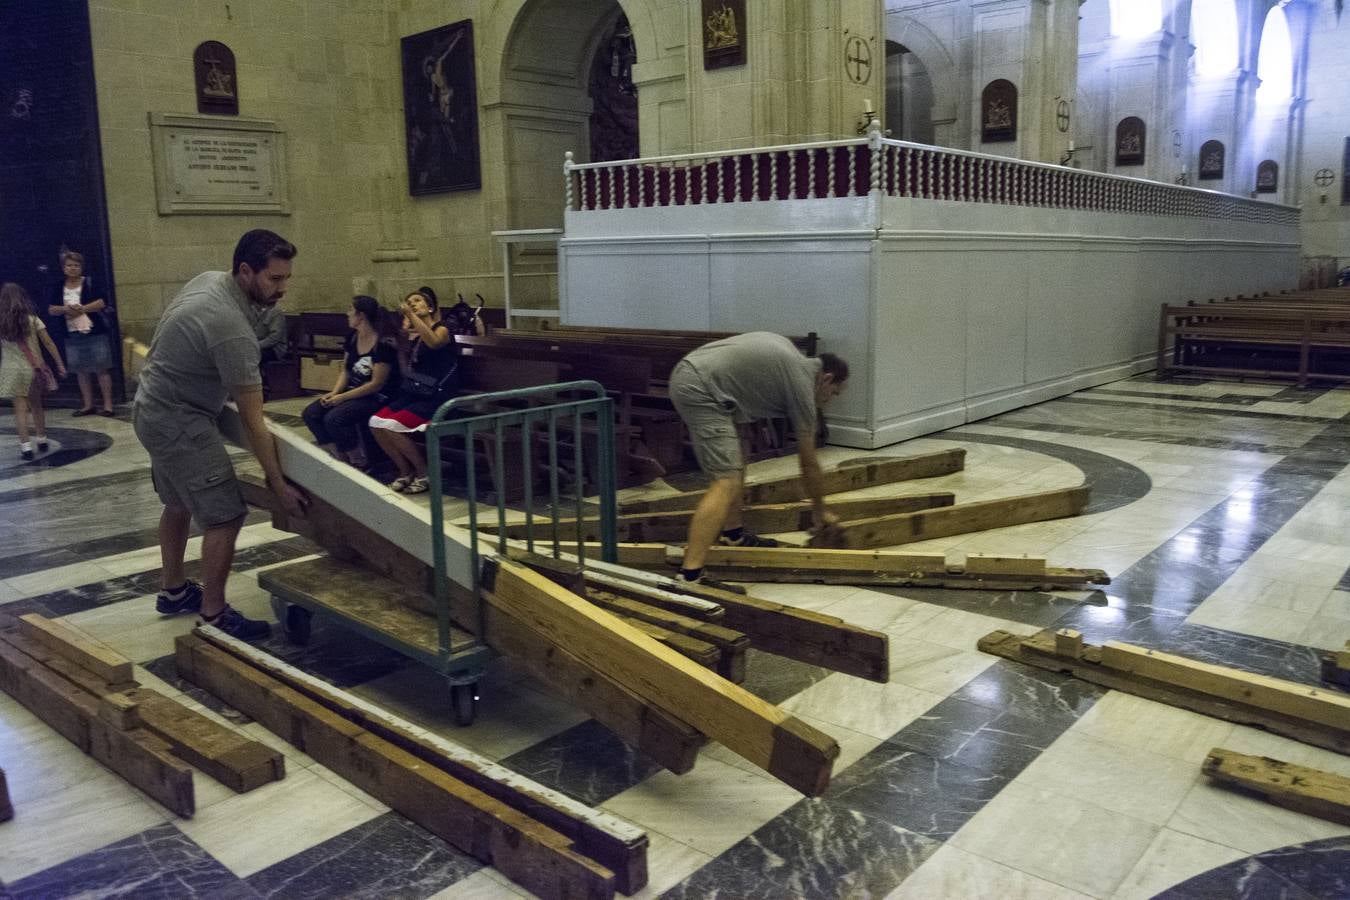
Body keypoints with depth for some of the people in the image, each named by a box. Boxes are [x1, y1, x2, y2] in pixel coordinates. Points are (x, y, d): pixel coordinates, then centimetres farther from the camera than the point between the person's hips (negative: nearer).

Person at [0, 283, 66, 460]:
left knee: (20, 408, 0)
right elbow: (49, 344, -4)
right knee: (36, 405, 16)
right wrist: (60, 364, 0)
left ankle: (26, 446, -5)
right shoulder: (32, 320, -3)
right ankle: (42, 441, 25)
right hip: (33, 368, 2)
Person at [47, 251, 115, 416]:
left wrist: (82, 308, -20)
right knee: (81, 371, 10)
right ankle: (87, 405, 19)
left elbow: (102, 302, -12)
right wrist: (65, 309, -13)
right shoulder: (59, 287, 9)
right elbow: (51, 310, 6)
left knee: (101, 369, -3)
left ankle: (108, 405, 0)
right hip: (73, 335, 5)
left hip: (95, 333, -5)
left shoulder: (90, 283, -2)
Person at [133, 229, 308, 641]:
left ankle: (173, 590, 39)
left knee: (178, 504, 23)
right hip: (178, 420, -11)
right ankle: (214, 615, 1)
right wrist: (278, 485, -19)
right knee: (225, 514, -9)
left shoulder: (208, 280, -1)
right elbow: (252, 421, -26)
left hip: (155, 407, 11)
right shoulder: (232, 330, -29)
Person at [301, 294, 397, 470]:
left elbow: (376, 384, -19)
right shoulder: (352, 338, 6)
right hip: (352, 392, 9)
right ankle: (340, 458, -2)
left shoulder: (383, 345, -19)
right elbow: (346, 370, 13)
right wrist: (334, 392, -5)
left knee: (333, 418, -28)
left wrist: (342, 397, -17)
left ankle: (360, 463, -8)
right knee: (311, 413, -8)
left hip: (375, 398, -9)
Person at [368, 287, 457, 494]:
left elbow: (433, 342, -30)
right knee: (375, 422, -12)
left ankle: (425, 473, -5)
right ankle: (405, 472, 4)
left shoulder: (442, 330, -6)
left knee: (392, 426, -23)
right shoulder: (413, 334, 15)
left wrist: (412, 314, -30)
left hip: (434, 397, -7)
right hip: (411, 393, 7)